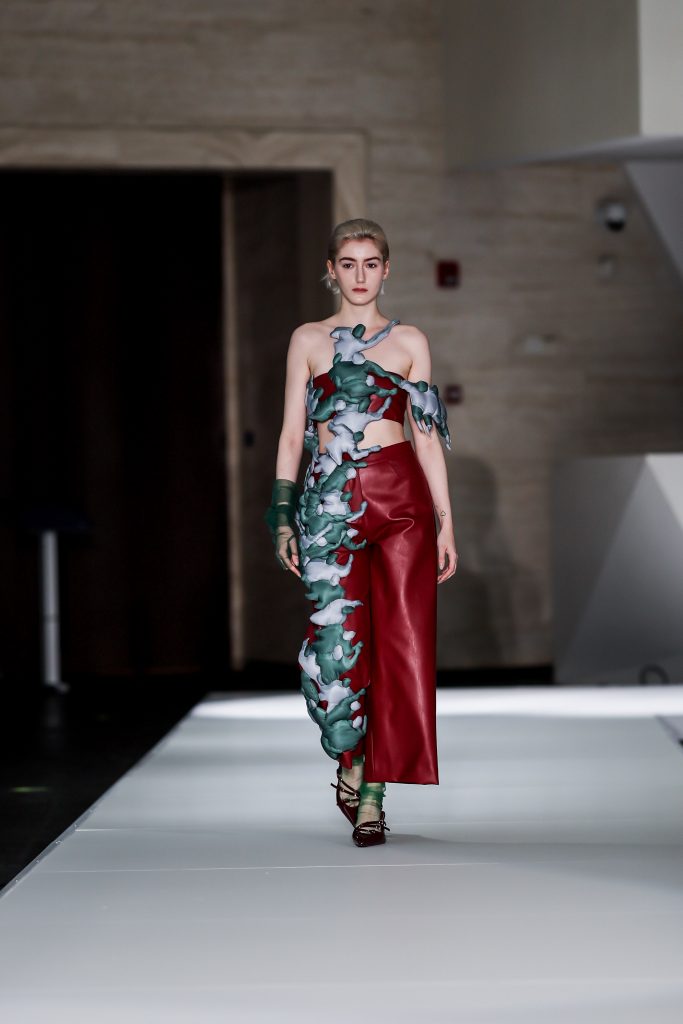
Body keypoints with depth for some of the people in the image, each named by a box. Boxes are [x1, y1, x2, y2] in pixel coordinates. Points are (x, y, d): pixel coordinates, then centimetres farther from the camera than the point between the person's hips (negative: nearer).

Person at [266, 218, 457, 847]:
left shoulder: (409, 342, 10)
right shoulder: (308, 341, 11)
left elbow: (427, 436, 9)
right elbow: (293, 433, 9)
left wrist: (446, 523, 4)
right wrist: (283, 518, 1)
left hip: (401, 495, 0)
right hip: (331, 501, 0)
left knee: (400, 641, -5)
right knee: (338, 636, -9)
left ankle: (372, 795, 1)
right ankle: (350, 766, 16)